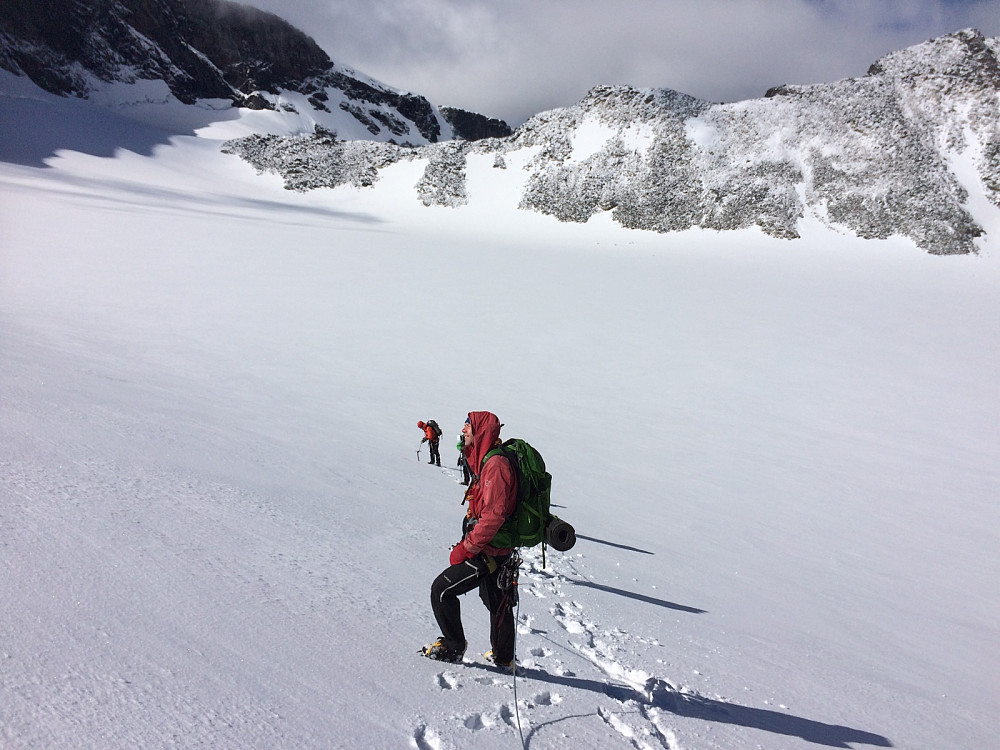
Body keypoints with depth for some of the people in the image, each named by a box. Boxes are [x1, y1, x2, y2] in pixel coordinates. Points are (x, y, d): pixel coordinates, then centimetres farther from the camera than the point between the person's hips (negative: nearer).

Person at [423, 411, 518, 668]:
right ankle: (503, 658, 36)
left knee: (441, 589, -1)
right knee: (497, 602, 21)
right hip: (495, 548, 10)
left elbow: (493, 514, -30)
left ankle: (453, 646, 13)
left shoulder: (495, 464, -23)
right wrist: (469, 543, 18)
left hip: (487, 551, -10)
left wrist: (466, 547, -23)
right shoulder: (488, 461, 10)